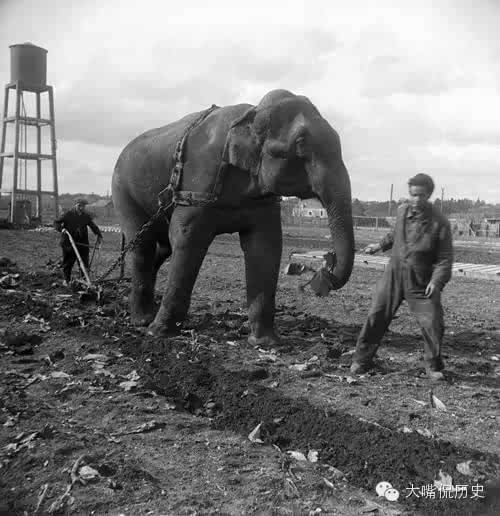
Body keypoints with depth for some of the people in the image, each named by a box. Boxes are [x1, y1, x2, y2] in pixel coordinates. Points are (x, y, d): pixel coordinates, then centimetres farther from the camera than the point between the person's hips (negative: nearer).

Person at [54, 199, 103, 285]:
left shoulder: (87, 216, 4)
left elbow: (93, 226, 12)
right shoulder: (68, 214, -5)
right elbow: (57, 222, -2)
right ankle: (66, 280, 22)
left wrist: (99, 235, 2)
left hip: (83, 242, 2)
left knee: (84, 262, 1)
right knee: (68, 262, 7)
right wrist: (61, 228, -21)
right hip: (68, 242, -2)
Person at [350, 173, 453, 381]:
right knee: (376, 317, 3)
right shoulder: (402, 211, 0)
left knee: (433, 323, -5)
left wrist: (437, 280, -21)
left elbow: (445, 258, -10)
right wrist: (381, 245, 22)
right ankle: (361, 360, 16)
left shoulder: (439, 223, -13)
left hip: (422, 283, -3)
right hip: (393, 276, 3)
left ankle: (433, 367, 19)